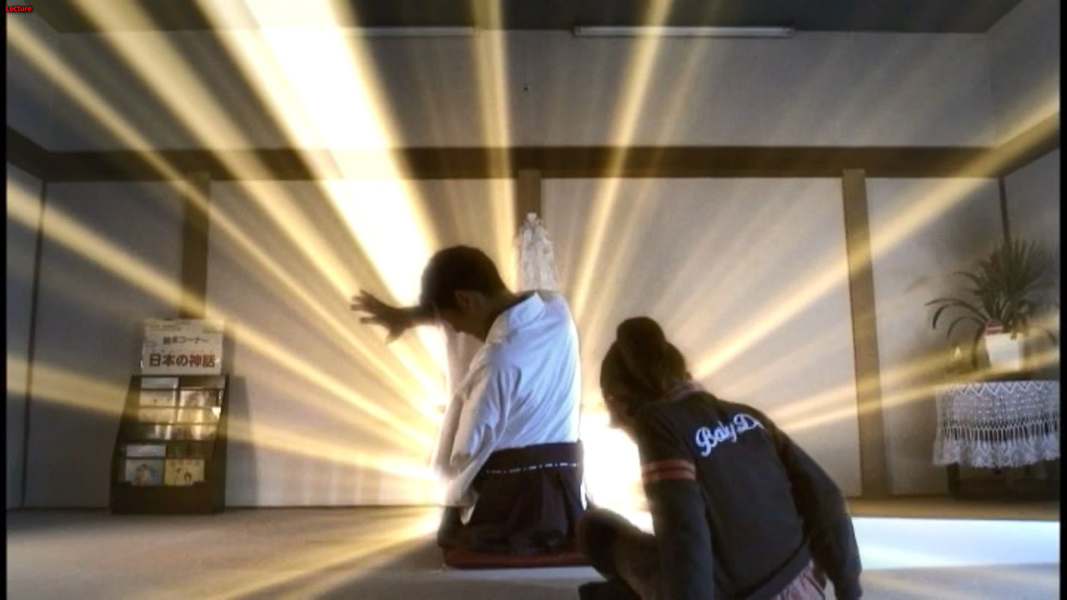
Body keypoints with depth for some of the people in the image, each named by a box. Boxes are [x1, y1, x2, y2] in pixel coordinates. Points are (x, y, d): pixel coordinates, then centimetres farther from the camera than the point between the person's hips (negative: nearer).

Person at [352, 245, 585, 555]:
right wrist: (409, 315, 20)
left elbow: (467, 451, -13)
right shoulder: (556, 308, 1)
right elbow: (485, 308, 19)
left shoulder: (498, 360, -22)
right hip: (563, 495, 7)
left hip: (507, 500, -6)